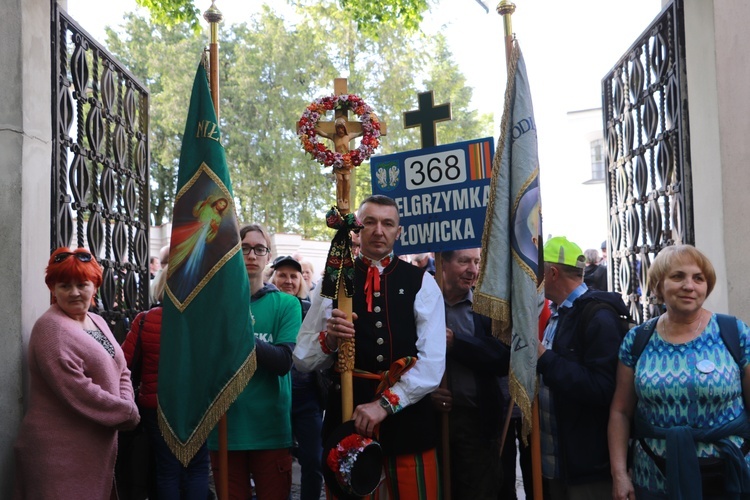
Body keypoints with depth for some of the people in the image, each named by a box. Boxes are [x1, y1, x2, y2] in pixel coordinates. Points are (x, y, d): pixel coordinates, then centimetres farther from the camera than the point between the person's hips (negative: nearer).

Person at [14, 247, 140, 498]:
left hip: (99, 446, 8)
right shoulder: (51, 328, -15)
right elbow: (77, 392, -24)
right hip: (61, 452, -8)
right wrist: (128, 413, -16)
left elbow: (122, 372, 14)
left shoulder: (98, 322, 12)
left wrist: (126, 405, -7)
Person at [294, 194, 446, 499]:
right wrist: (328, 340, -15)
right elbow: (302, 360, 5)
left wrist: (386, 403, -16)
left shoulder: (422, 284, 3)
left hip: (407, 416, -1)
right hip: (347, 415, 1)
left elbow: (432, 362, -6)